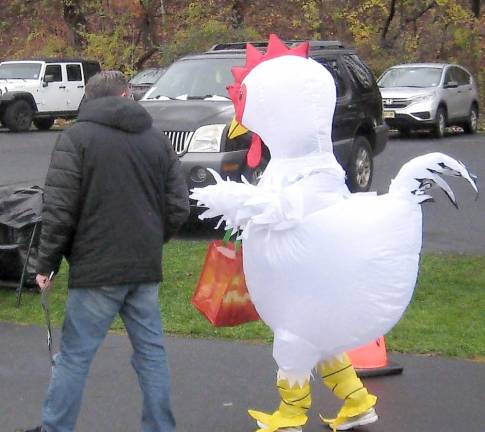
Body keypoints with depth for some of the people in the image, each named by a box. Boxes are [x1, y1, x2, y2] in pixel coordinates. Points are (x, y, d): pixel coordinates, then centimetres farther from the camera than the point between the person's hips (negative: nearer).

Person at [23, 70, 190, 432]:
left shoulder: (77, 137, -5)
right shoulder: (157, 140, 7)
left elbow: (59, 211, -11)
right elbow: (179, 208, 5)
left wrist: (47, 263, -2)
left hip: (97, 268, -4)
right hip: (146, 269, 4)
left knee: (74, 356, 4)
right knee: (151, 352, 11)